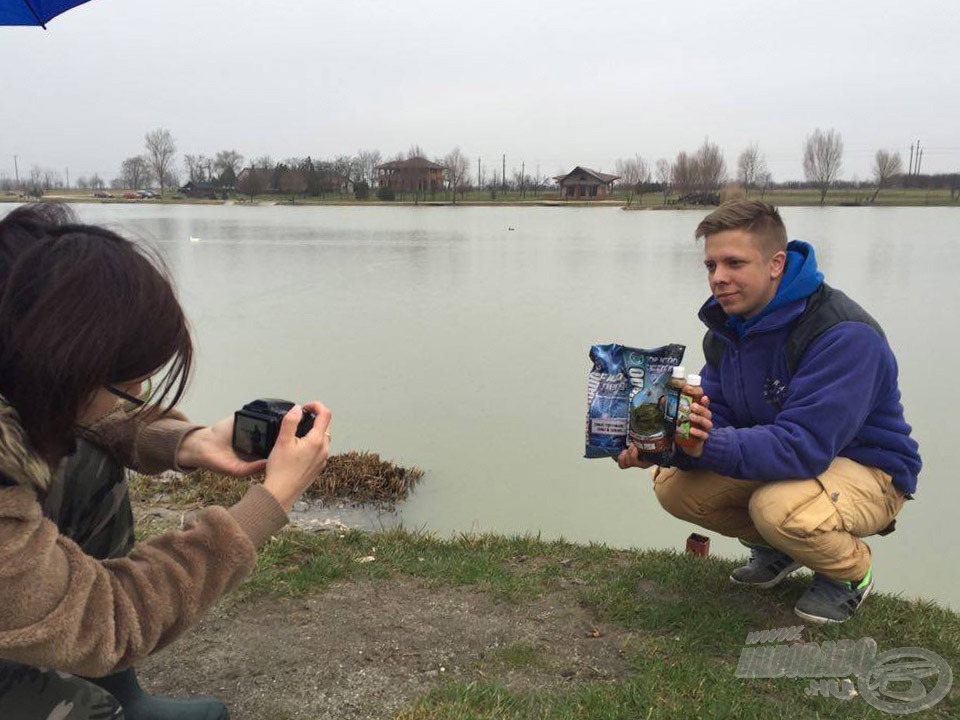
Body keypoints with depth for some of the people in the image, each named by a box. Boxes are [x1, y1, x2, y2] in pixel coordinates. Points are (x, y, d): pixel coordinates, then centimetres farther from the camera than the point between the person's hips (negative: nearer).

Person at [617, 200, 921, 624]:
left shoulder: (844, 334, -28)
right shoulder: (727, 327, -4)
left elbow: (806, 446, -36)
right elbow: (711, 423, -7)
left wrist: (711, 446, -45)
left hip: (867, 471, -7)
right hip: (779, 459, 7)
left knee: (779, 508, -37)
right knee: (674, 485, -11)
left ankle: (851, 572, -1)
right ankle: (777, 549, 14)